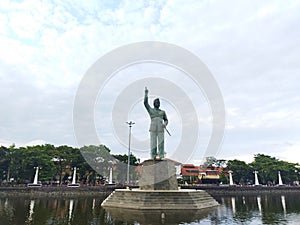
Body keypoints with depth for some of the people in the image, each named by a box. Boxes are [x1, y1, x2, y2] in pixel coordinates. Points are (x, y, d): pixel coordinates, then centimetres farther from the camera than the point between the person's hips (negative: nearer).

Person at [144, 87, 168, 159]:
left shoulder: (163, 112, 21)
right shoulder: (150, 110, 16)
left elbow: (166, 120, 22)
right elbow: (145, 102, 6)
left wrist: (165, 124, -2)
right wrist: (146, 93, 4)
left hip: (161, 129, 2)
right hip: (153, 128, -1)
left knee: (161, 143, -5)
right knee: (153, 143, -4)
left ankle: (161, 156, -4)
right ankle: (153, 157, 1)